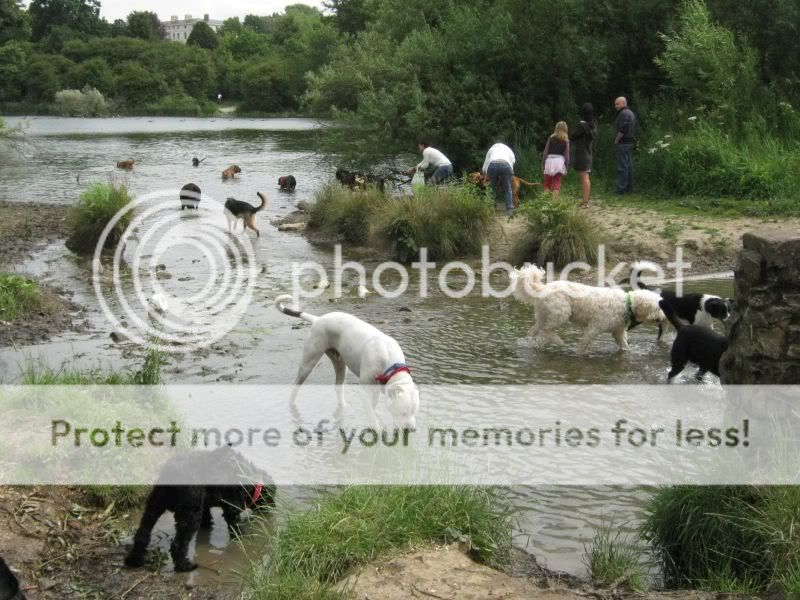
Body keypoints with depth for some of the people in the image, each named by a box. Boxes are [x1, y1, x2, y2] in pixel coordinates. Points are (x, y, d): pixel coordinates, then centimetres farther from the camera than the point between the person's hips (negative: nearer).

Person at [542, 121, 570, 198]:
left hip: (549, 160, 0)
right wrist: (566, 167, 8)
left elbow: (545, 152, 2)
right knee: (556, 185, 2)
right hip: (559, 161, 0)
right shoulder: (566, 140, 4)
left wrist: (543, 163, 7)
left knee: (547, 185, 7)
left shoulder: (551, 138, 5)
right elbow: (567, 155, 2)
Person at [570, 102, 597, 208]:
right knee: (585, 177, 15)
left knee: (584, 177, -7)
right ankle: (586, 200, 21)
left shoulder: (582, 125, -18)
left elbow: (571, 137, -13)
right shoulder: (592, 125, 6)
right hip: (588, 153, 8)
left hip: (580, 153, -8)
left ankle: (585, 202, -7)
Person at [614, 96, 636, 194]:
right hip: (630, 142, 10)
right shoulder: (631, 113, 17)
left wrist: (616, 140, -13)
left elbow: (622, 130, -23)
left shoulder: (624, 113, -15)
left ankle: (621, 188, -10)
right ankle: (629, 187, 16)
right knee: (629, 165, 12)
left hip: (623, 143, -10)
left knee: (622, 166, -9)